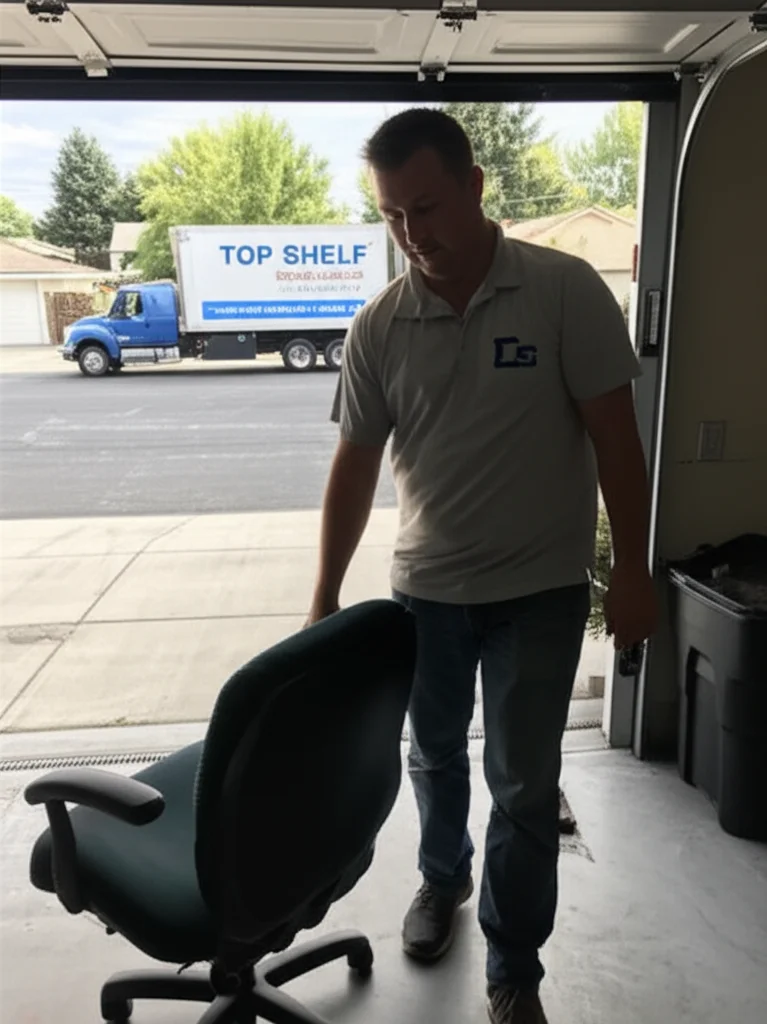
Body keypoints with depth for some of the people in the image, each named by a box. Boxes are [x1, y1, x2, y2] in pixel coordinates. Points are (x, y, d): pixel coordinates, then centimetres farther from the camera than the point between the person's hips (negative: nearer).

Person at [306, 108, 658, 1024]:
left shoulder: (565, 291, -10)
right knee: (434, 753, 21)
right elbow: (355, 465, 1)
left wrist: (631, 571, -8)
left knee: (524, 786, 7)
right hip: (423, 587, 3)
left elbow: (614, 435, -7)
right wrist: (326, 597, 2)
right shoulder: (376, 328, -4)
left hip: (540, 589, -2)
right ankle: (442, 876, 51)